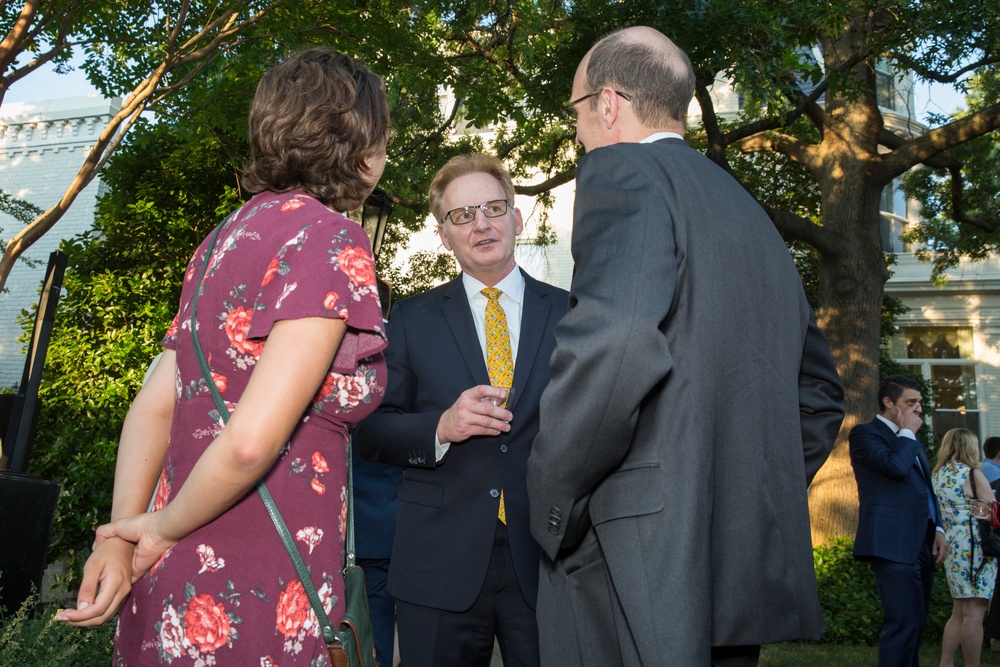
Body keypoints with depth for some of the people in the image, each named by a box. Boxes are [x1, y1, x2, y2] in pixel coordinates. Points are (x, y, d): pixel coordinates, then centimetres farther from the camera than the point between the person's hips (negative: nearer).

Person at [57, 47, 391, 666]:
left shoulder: (227, 237, 12)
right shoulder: (331, 237, -15)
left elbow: (153, 406, 8)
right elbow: (251, 440, -22)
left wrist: (121, 539, 3)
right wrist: (164, 530, -7)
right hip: (255, 604, -8)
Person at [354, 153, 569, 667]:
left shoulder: (569, 314, 6)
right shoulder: (411, 319, 7)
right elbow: (371, 432, 4)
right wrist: (440, 428, -15)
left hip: (546, 558, 0)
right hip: (440, 564, 0)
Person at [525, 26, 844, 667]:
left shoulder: (622, 170, -7)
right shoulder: (750, 211, 19)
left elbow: (614, 343, -26)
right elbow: (819, 390, 24)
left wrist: (551, 507, -14)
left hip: (639, 566, -8)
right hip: (749, 565, 9)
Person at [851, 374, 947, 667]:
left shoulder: (912, 443, 25)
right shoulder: (865, 433, -3)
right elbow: (895, 466, -20)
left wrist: (938, 529, 10)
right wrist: (908, 432, -4)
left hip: (921, 544, 9)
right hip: (893, 543, -9)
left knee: (914, 623, 12)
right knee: (904, 622, -14)